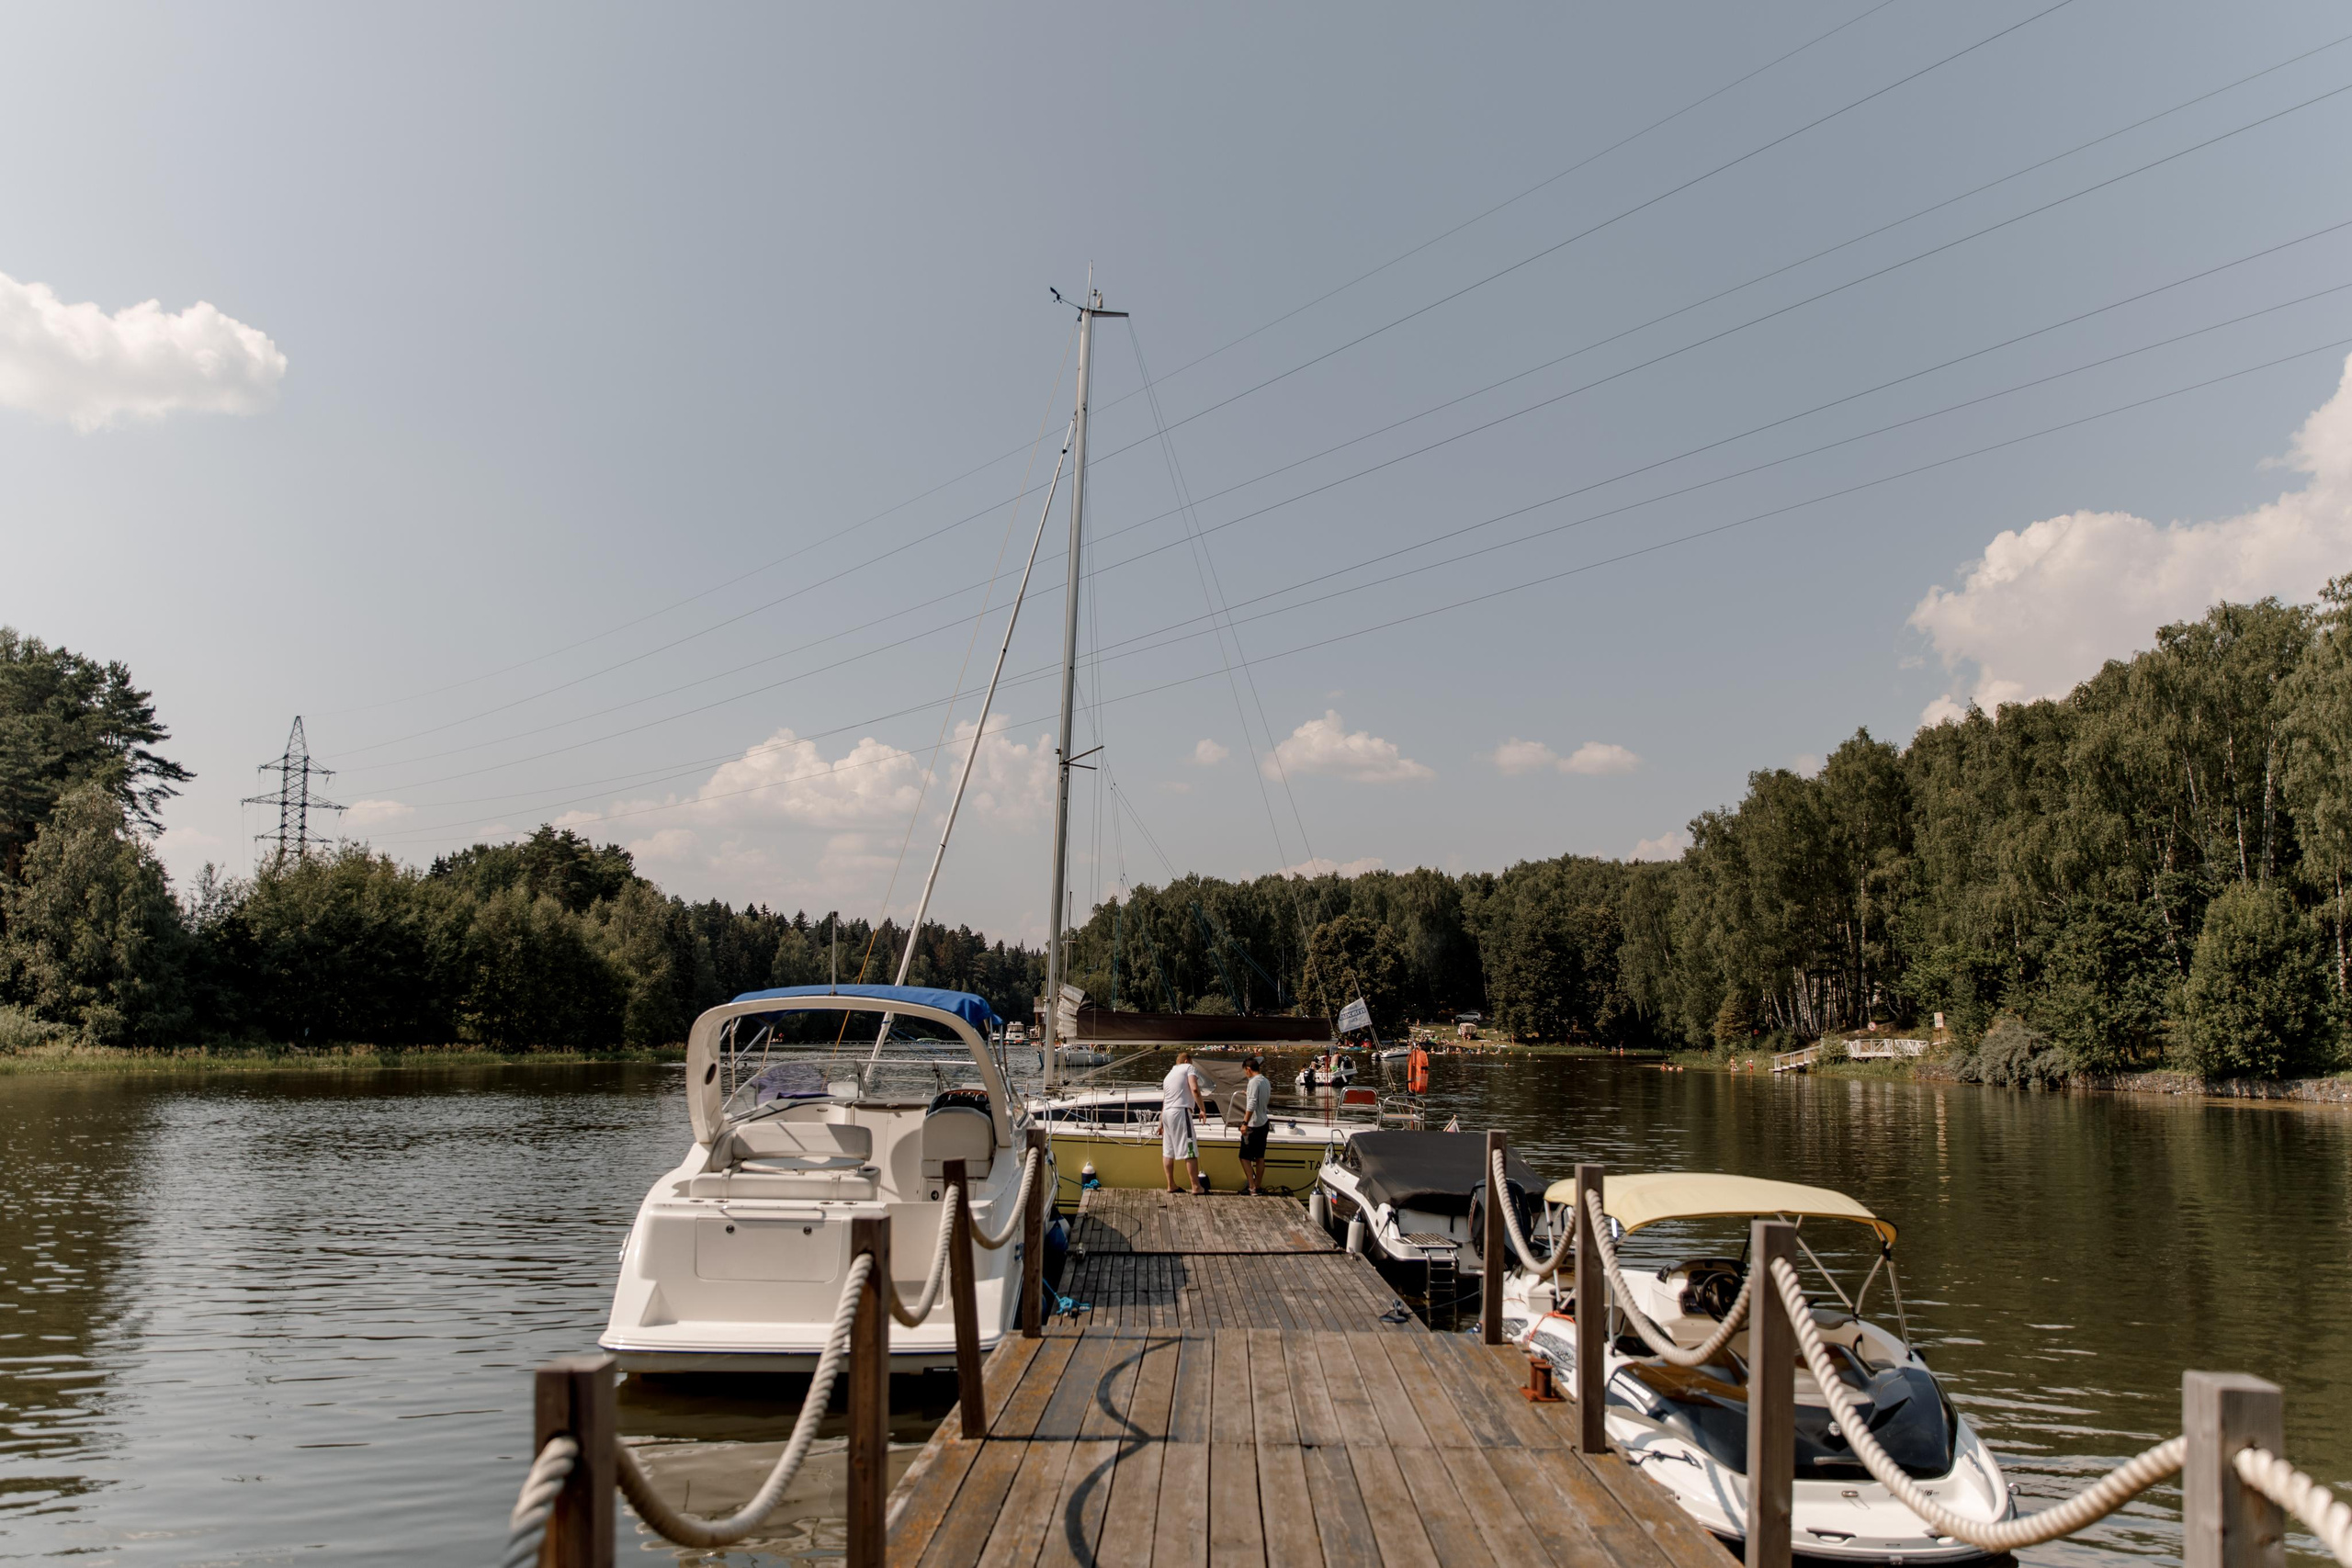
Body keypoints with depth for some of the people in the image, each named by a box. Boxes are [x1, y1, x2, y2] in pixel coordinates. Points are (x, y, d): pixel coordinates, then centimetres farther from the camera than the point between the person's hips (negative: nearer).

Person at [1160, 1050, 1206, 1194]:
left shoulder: (1169, 1074, 25)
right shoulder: (1189, 1068, 4)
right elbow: (1194, 1089, -14)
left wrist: (1161, 1123, 30)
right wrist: (1202, 1109, -9)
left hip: (1166, 1113, 8)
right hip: (1181, 1112, -8)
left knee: (1168, 1151, 13)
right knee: (1190, 1151, -7)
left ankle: (1171, 1185, 17)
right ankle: (1195, 1186, -8)